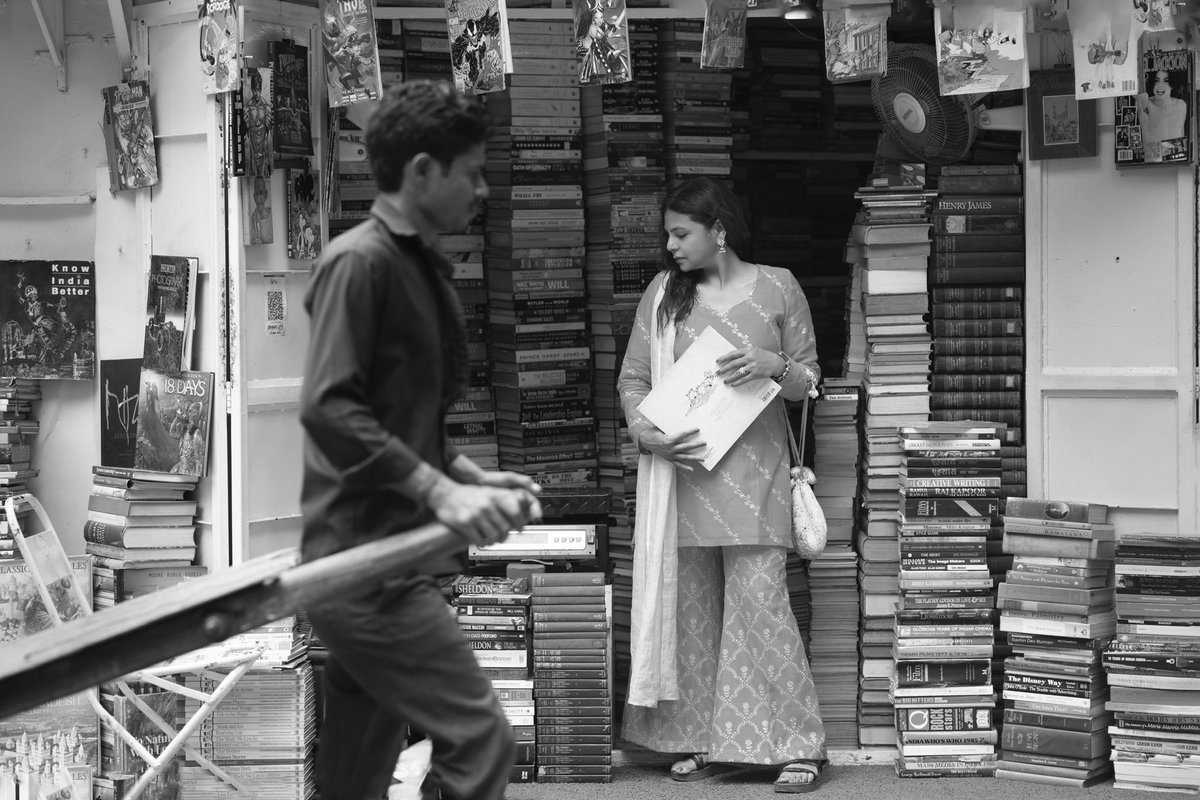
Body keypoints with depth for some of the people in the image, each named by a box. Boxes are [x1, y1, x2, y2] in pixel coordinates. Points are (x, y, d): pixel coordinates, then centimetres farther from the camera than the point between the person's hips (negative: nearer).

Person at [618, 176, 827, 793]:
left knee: (760, 601, -8)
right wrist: (644, 430, -9)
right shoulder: (662, 295, 9)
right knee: (691, 608, 4)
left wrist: (773, 366, -14)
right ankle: (710, 743, 14)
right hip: (681, 473, 3)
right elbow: (632, 379, 9)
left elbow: (808, 381, 8)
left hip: (752, 471, -3)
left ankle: (798, 746, -1)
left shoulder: (777, 287, 4)